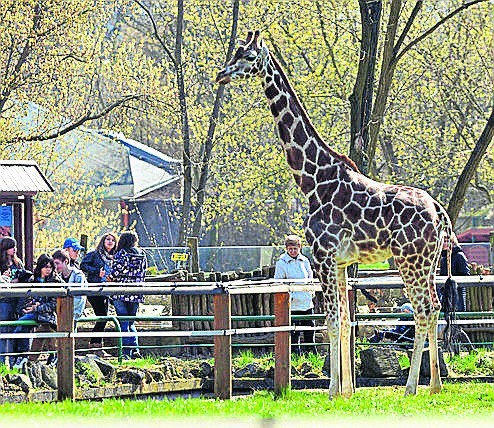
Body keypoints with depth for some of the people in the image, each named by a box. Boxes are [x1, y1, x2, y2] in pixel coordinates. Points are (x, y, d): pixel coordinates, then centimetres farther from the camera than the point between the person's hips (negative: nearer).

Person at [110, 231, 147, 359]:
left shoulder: (121, 253, -9)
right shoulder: (142, 254, 7)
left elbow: (116, 272, -16)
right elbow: (143, 273, 11)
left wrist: (108, 280, 1)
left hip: (121, 292, -5)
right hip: (136, 294, 5)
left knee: (123, 324, 0)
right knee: (131, 323, 16)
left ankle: (126, 352, -4)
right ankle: (135, 349, 4)